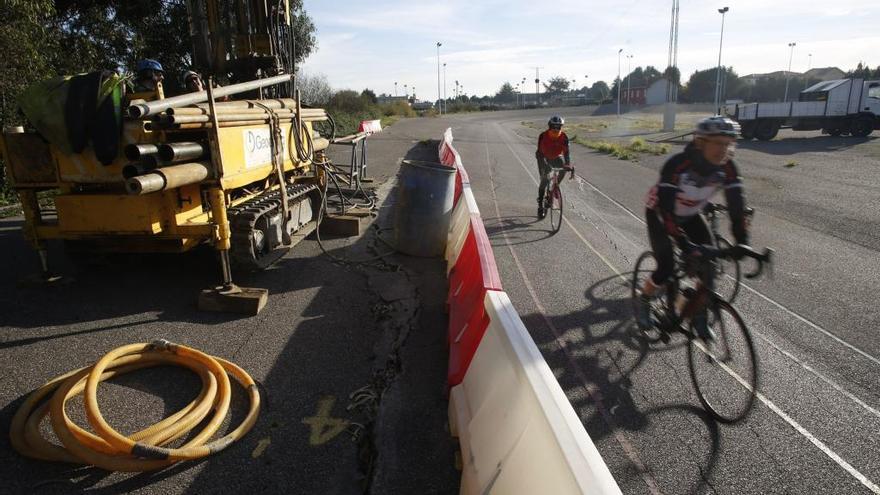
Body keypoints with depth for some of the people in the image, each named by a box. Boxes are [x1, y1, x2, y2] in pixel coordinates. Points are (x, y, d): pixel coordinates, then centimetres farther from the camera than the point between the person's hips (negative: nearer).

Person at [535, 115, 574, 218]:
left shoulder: (564, 137, -21)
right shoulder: (543, 136, -27)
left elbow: (566, 152, -24)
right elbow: (539, 153, -31)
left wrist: (569, 165, -40)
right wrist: (541, 168, -44)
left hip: (557, 157, 2)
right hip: (545, 158, -2)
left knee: (563, 169, -29)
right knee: (544, 180, -15)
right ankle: (540, 204, -3)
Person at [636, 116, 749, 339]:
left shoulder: (726, 168, -21)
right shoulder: (677, 165, -37)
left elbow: (736, 204, -19)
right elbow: (667, 208, -42)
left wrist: (742, 242, -28)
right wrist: (685, 244, -48)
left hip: (690, 215, 5)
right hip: (660, 213, -5)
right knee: (666, 267, -14)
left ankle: (698, 315, 10)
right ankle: (644, 303, 15)